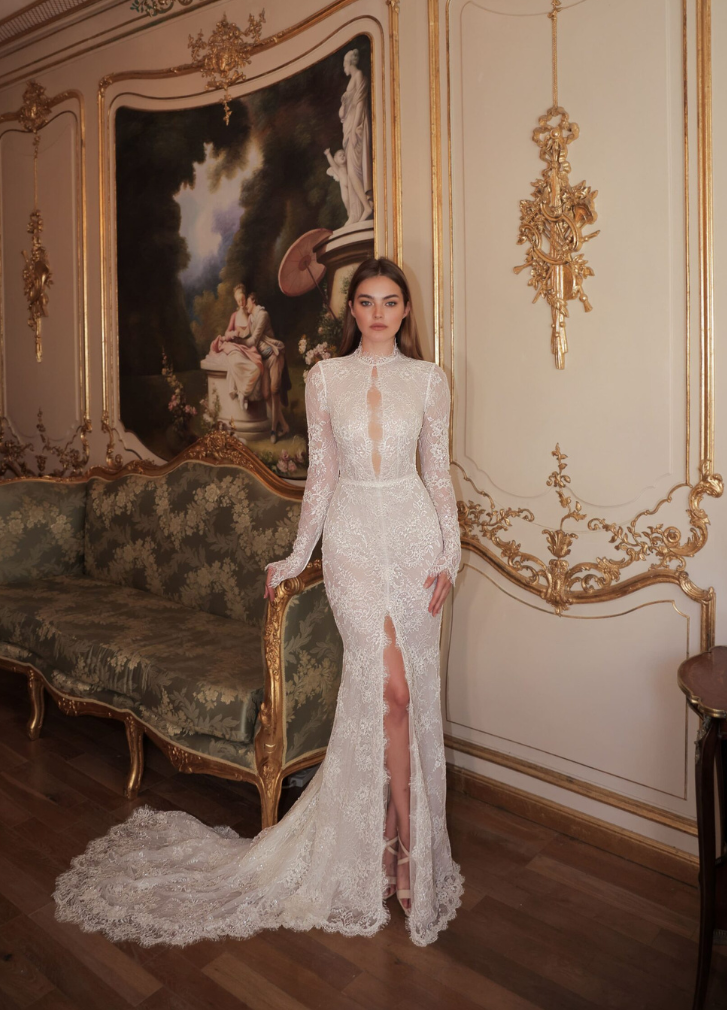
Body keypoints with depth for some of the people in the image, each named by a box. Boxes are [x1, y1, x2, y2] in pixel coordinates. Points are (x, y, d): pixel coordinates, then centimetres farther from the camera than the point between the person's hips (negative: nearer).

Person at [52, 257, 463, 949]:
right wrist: (297, 555, 7)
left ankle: (388, 835, 22)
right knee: (388, 686, -9)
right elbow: (320, 474, 7)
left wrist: (450, 554, -1)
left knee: (410, 689, 3)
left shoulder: (428, 378, 6)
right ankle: (402, 840, 8)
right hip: (352, 536, -1)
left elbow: (438, 472, 6)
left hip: (413, 532, 1)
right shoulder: (325, 377, 5)